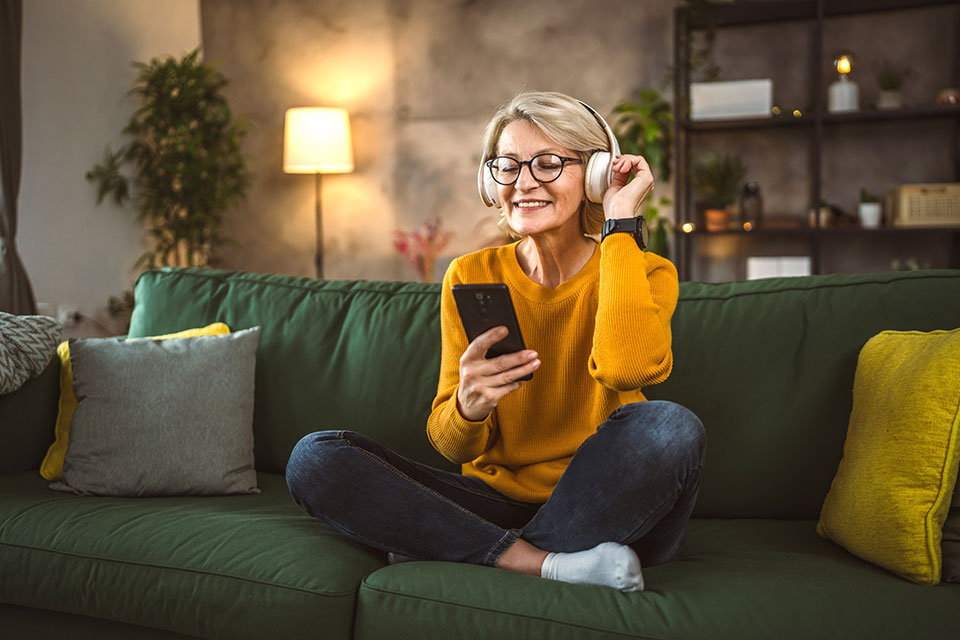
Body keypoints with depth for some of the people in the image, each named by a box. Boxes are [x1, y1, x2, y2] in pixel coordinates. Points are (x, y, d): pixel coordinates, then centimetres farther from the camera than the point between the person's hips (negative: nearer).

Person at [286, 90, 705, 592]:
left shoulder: (646, 273, -3)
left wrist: (621, 225, -17)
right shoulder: (469, 278, 2)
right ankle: (550, 562, -23)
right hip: (498, 500, 2)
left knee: (670, 427, -34)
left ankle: (450, 551, -18)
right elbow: (453, 447, 0)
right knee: (315, 459, -16)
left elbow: (625, 367, -29)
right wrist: (468, 406, -25)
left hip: (604, 508, -2)